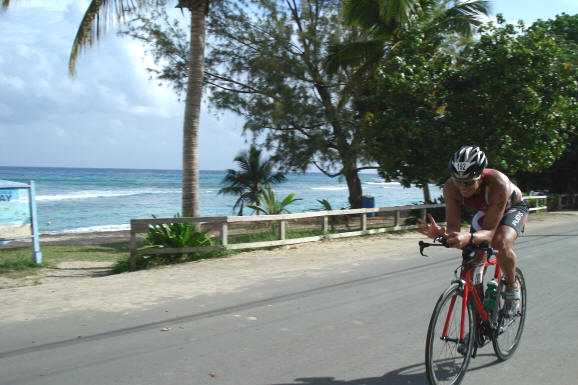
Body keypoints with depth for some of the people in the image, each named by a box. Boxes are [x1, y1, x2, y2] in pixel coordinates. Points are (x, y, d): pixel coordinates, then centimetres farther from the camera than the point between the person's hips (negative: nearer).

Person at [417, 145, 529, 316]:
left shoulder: (498, 183, -42)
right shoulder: (451, 187, -31)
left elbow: (489, 232, -43)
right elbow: (453, 226, -31)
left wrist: (469, 238, -64)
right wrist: (441, 232, -54)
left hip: (513, 208, -4)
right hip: (485, 212, 4)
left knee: (501, 244, -32)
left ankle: (512, 287, -4)